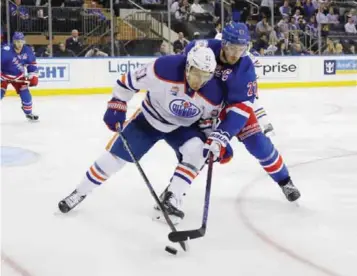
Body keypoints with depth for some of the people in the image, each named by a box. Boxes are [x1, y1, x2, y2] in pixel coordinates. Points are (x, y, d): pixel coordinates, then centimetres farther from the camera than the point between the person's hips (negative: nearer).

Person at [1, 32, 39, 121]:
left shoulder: (27, 51, -12)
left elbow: (32, 63, 3)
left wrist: (33, 75, -2)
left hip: (18, 76, 4)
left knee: (25, 93, -2)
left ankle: (29, 113, 16)